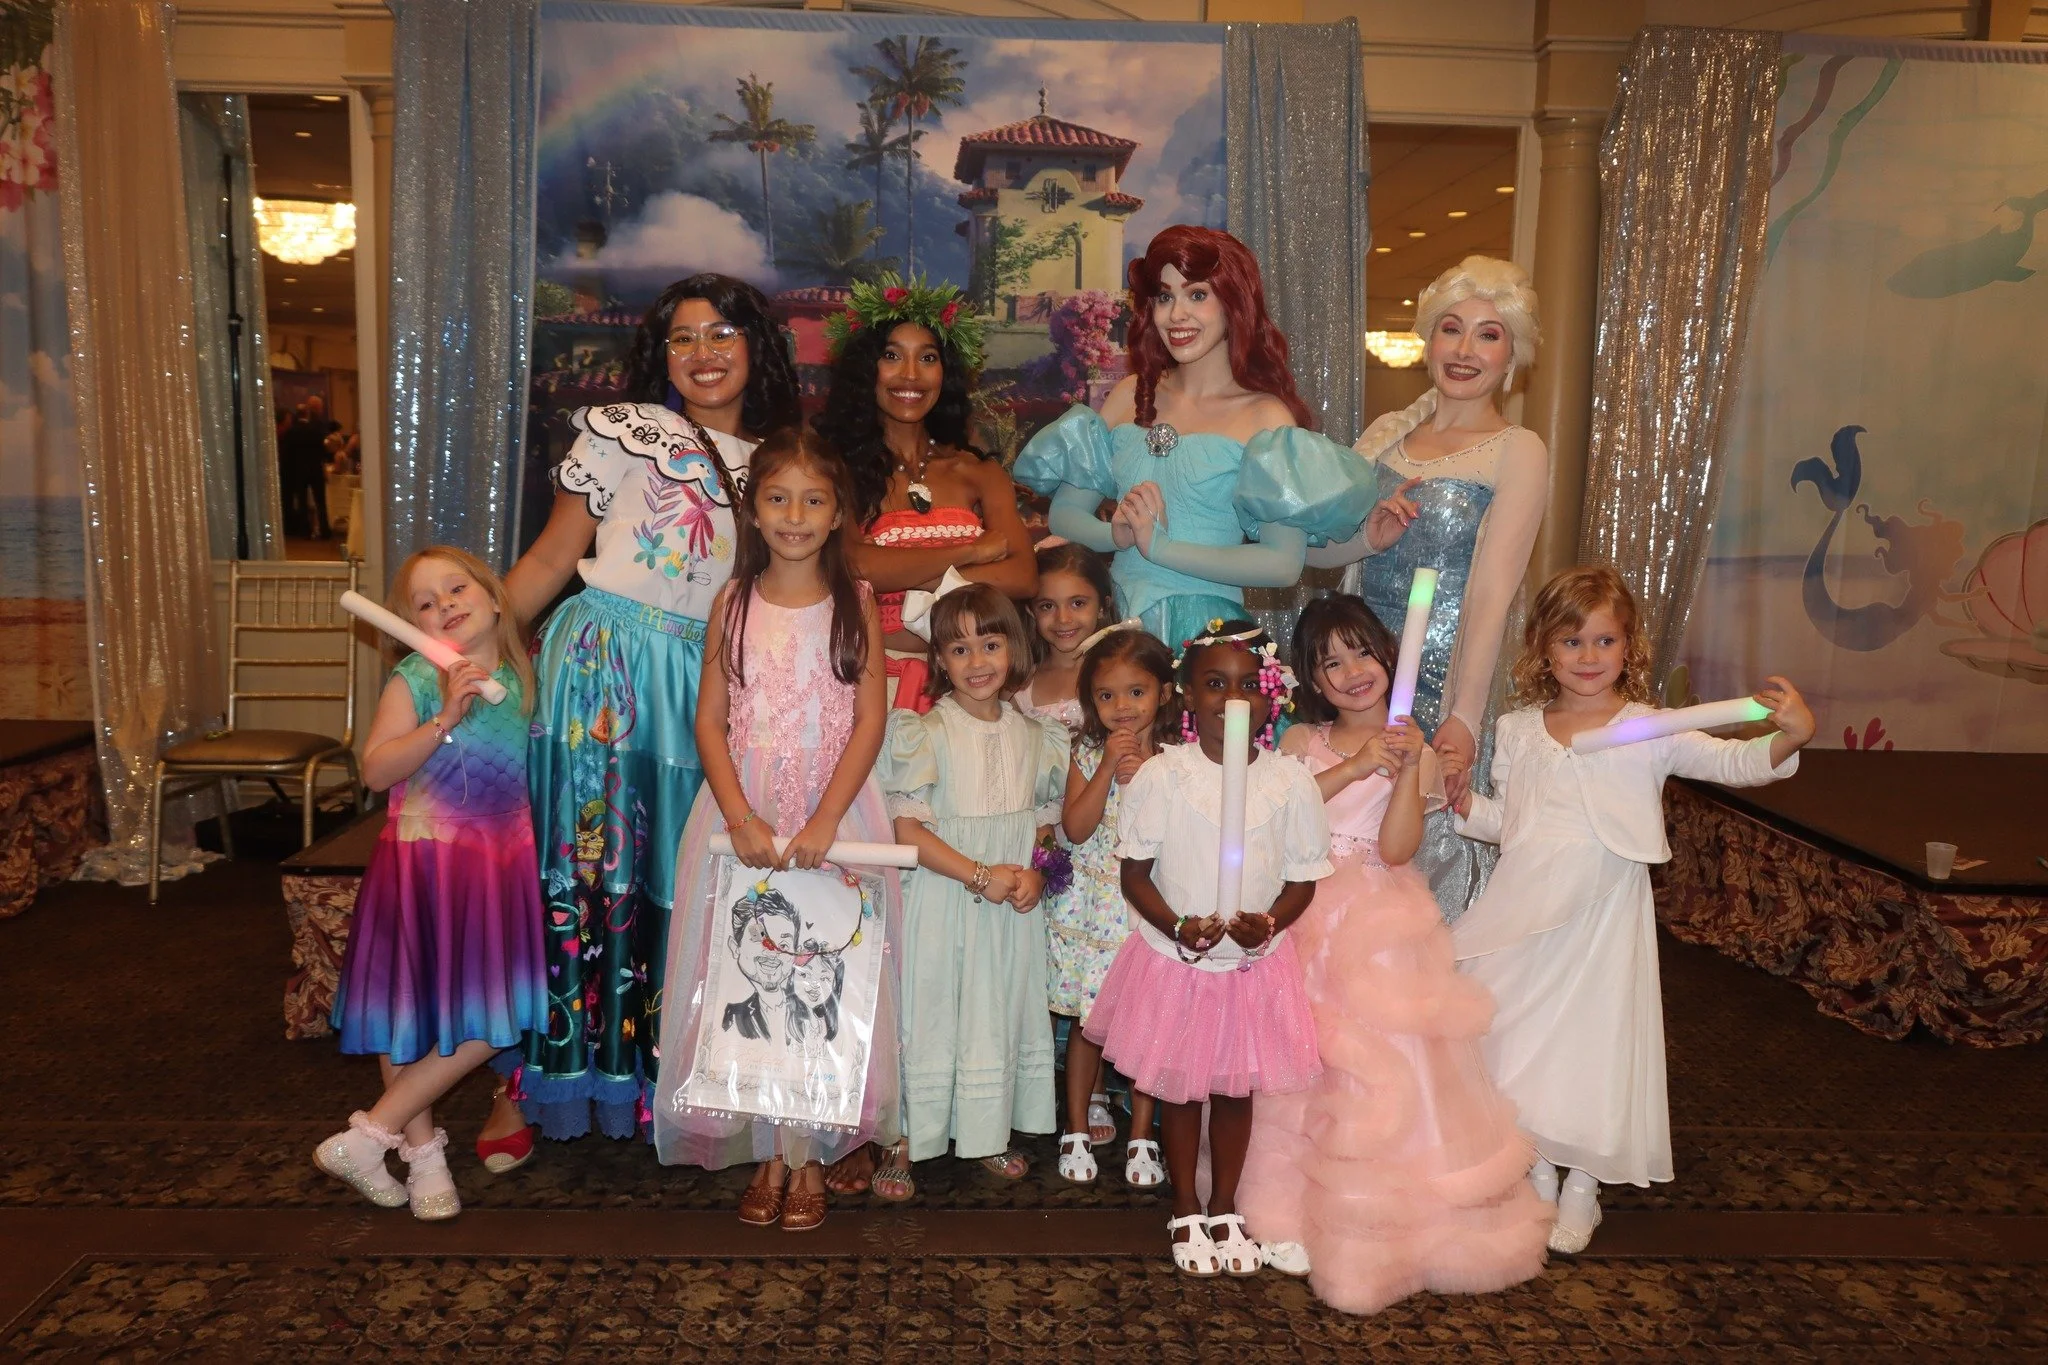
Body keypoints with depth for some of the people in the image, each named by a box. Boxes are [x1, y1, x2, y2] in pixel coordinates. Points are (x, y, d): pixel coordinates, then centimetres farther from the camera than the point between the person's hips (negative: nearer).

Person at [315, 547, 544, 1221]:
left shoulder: (521, 679, 6)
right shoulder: (414, 679, -7)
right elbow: (375, 769, -19)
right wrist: (446, 717, -26)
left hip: (500, 868, 4)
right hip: (423, 862, -4)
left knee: (491, 1023, 2)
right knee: (410, 1011, 4)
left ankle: (368, 1134, 16)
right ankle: (423, 1153, 20)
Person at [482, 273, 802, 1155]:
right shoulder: (621, 431, 2)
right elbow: (551, 559, 1)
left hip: (711, 683, 3)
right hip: (604, 662, -3)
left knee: (679, 876, 7)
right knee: (584, 859, -1)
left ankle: (655, 1078, 22)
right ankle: (533, 1080, 13)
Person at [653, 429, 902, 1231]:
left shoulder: (855, 602, 2)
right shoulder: (735, 604, 5)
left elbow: (870, 722, -4)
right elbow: (710, 721, 1)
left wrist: (823, 821, -14)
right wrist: (741, 816, -13)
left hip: (835, 808, -1)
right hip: (744, 811, 1)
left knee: (822, 979, 2)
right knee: (749, 978, 3)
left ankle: (812, 1154, 15)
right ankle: (767, 1151, 18)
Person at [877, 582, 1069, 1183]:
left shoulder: (1035, 737, 5)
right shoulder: (927, 732, -9)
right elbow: (908, 829, -14)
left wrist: (1034, 874, -7)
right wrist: (981, 875, -19)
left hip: (1012, 905, 4)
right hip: (942, 901, -4)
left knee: (1000, 1016, 12)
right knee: (930, 1015, 2)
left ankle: (986, 1136, 27)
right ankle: (906, 1141, 16)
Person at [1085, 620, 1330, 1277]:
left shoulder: (1291, 780, -9)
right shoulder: (1161, 775, -13)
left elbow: (1304, 877, -3)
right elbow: (1135, 873, -8)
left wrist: (1268, 923, -21)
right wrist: (1178, 927, -23)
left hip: (1255, 963, 1)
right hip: (1173, 960, -1)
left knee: (1237, 1088, 16)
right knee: (1178, 1086, 14)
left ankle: (1224, 1208, 38)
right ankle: (1186, 1210, 36)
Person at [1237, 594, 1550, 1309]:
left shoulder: (1412, 749, 0)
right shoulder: (1303, 740, 6)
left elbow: (1396, 847, -12)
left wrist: (1409, 768, -20)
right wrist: (1352, 767, -18)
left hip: (1378, 928, -2)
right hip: (1305, 920, 2)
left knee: (1379, 1065, -3)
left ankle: (1374, 1224, 13)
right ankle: (1294, 1206, 22)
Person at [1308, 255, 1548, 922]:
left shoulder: (1518, 452, -5)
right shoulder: (1386, 432, 10)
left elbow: (1490, 595, -14)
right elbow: (1311, 548, 9)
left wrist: (1463, 718, -22)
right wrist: (1370, 535, -12)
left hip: (1442, 688, -4)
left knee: (1426, 856, 2)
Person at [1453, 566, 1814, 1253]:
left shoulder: (1651, 731, -5)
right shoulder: (1520, 731, 5)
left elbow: (1730, 762, -19)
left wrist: (1787, 738, -37)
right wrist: (1460, 797, -5)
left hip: (1602, 918, -3)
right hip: (1524, 916, 3)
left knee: (1593, 1044, 4)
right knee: (1516, 1039, 9)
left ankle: (1583, 1187, 26)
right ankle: (1537, 1176, 31)